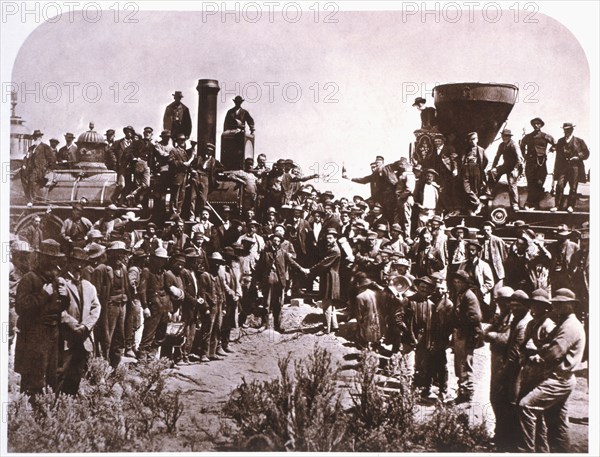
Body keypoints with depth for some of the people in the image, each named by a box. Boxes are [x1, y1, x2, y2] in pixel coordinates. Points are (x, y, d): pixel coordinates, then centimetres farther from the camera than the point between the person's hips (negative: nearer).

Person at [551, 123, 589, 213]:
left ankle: (570, 206, 11)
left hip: (574, 167, -2)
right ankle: (557, 206, -3)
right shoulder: (560, 141, 13)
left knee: (573, 188, 1)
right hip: (563, 167, 2)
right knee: (560, 186, -7)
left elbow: (586, 153, 6)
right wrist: (556, 169, 12)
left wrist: (578, 157, -12)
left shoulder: (579, 141, 4)